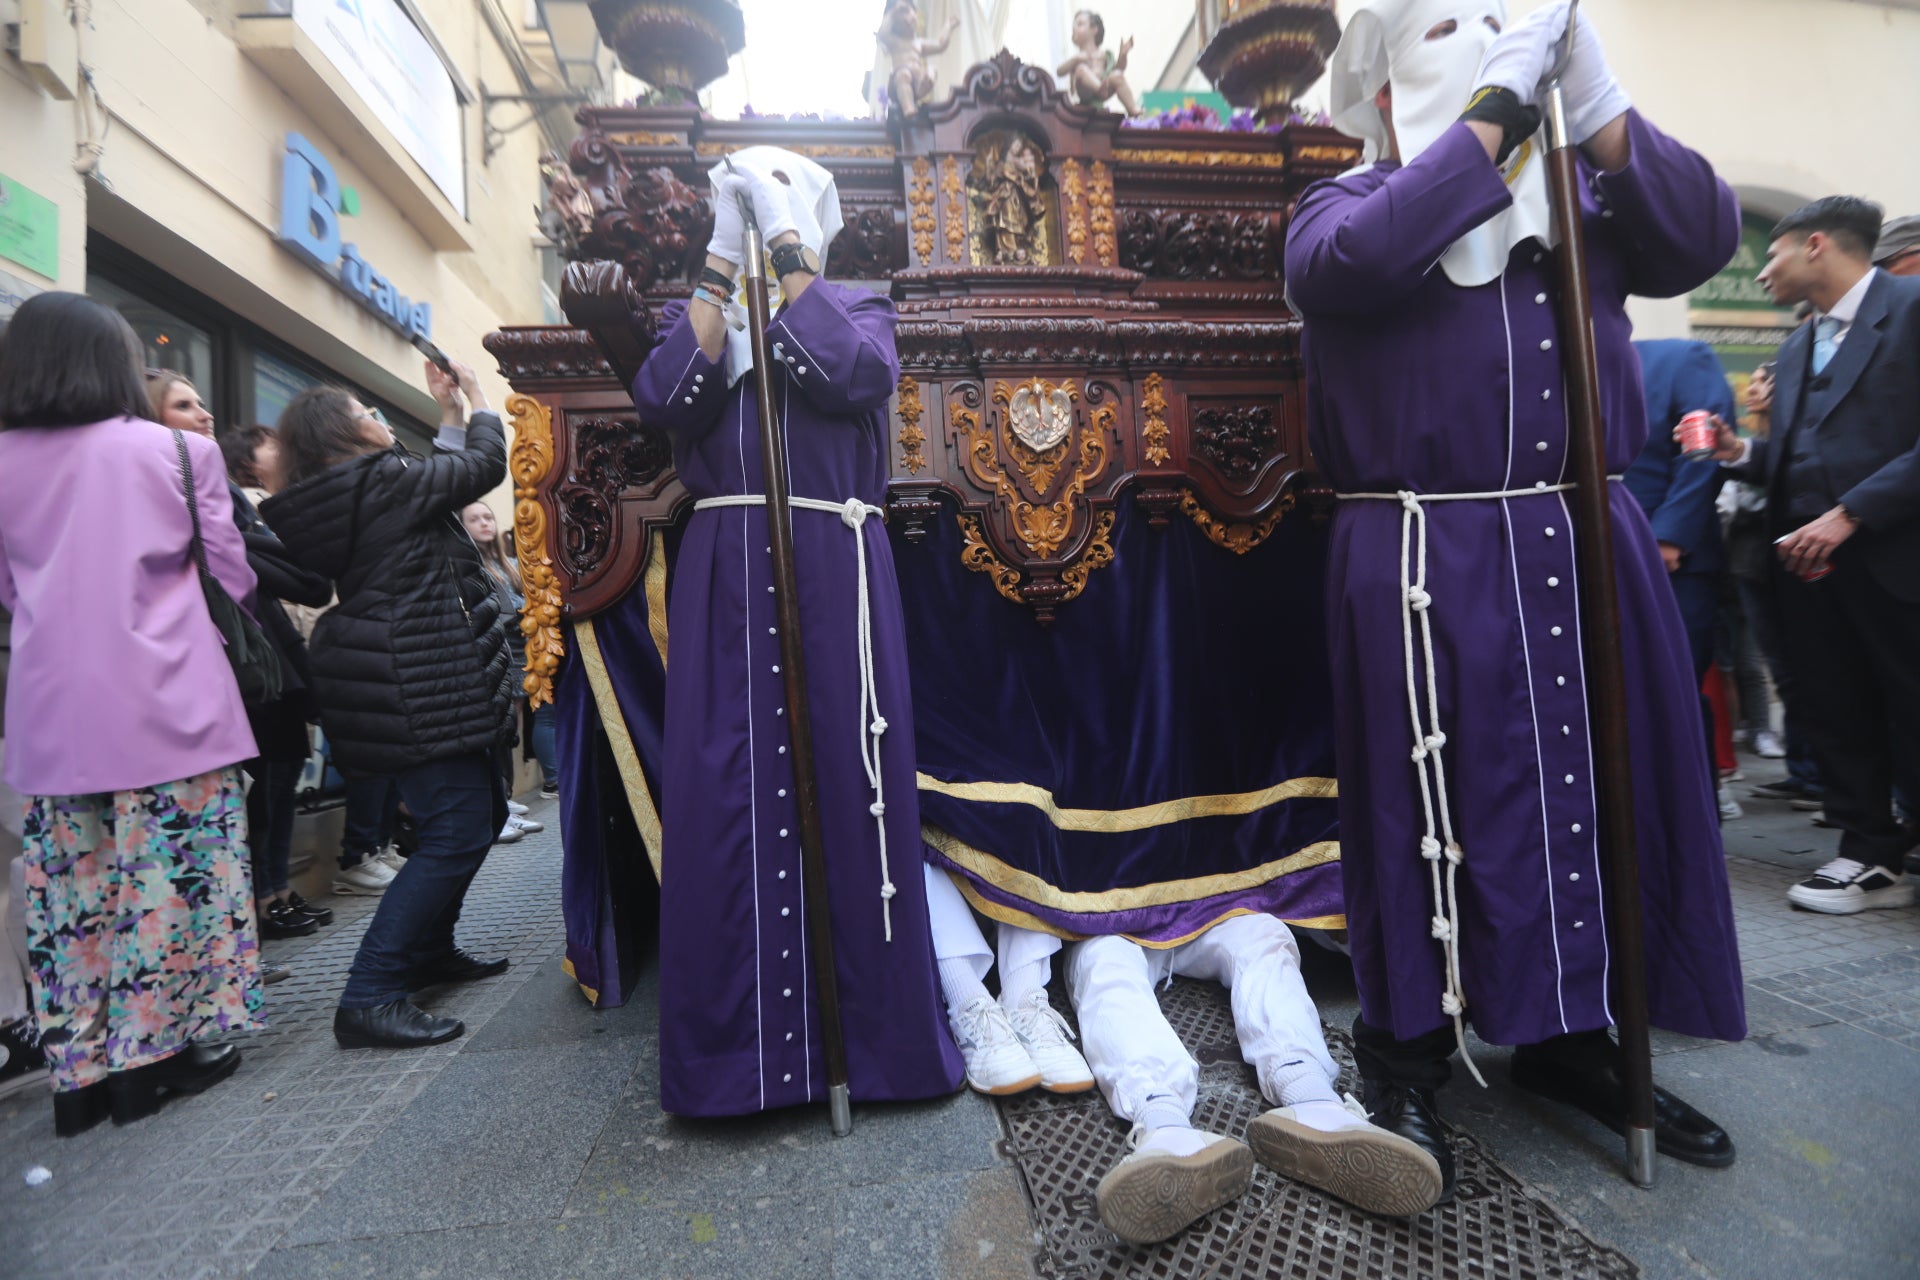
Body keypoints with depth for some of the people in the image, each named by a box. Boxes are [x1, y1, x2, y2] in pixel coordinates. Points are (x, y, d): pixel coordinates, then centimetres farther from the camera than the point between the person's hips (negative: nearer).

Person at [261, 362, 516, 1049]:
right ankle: (369, 998, -9)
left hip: (408, 681, 10)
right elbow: (486, 466, -2)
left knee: (482, 807, 19)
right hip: (418, 685, -10)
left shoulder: (356, 494, 14)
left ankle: (428, 950, 31)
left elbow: (440, 479, 24)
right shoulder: (383, 482, -12)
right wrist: (477, 401, 15)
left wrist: (449, 413, 26)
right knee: (458, 832, -11)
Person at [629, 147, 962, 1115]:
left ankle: (877, 1035, 10)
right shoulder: (694, 312, 21)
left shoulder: (856, 304, 17)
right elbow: (665, 400, -2)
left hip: (832, 567, -1)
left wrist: (786, 245, -4)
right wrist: (724, 257, -1)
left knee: (846, 784, -3)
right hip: (722, 574, 2)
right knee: (722, 793, -2)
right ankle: (735, 1049, 11)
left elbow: (857, 377, -8)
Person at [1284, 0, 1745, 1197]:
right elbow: (1359, 259, -17)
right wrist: (1496, 110, -11)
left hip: (1589, 545, 5)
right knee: (1440, 801, 0)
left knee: (1602, 786, 10)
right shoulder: (1348, 204, 6)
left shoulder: (1581, 193, 19)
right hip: (1430, 563, -5)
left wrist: (1597, 105, -4)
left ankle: (1572, 1035, 28)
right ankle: (1408, 1053, 17)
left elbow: (1705, 236, 4)